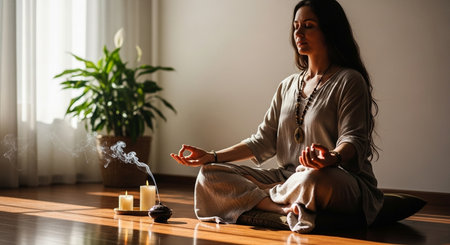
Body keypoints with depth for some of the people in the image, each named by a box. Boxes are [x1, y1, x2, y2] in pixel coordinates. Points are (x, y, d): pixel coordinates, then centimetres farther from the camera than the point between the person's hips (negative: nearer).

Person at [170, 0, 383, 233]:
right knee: (210, 175, -7)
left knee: (314, 179, -43)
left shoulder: (349, 81, -2)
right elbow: (263, 141, 16)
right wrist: (212, 157, 6)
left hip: (343, 181, -6)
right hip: (288, 178, 6)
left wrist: (333, 157, -38)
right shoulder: (288, 86, 18)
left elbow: (353, 138, -13)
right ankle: (286, 210, -26)